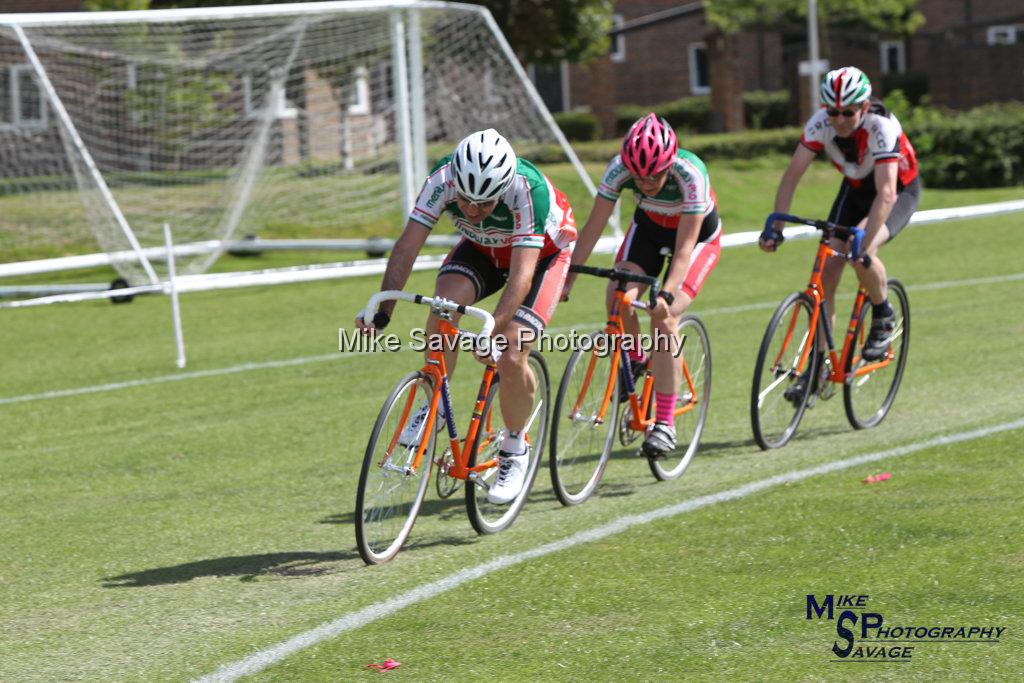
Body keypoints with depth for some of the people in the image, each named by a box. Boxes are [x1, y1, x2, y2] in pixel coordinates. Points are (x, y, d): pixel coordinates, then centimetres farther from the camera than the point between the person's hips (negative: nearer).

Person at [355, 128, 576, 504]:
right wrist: (381, 313, -41)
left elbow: (521, 275, -43)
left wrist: (493, 332, -56)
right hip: (484, 248, 3)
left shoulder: (528, 190, -40)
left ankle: (514, 450, 6)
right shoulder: (443, 179, -30)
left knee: (511, 357, -19)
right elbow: (407, 246, -30)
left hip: (543, 250, -3)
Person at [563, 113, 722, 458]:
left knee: (664, 317, -23)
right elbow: (593, 226, -23)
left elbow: (684, 248, -37)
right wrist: (568, 277, -31)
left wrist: (667, 294, -49)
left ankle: (664, 424, -16)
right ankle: (634, 358, 10)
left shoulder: (691, 174, -37)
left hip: (698, 234, -3)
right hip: (649, 227, 3)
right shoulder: (619, 169, -28)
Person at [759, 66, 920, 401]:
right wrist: (775, 226, -32)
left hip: (901, 189, -5)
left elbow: (885, 193, -43)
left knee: (861, 251, -32)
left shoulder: (882, 127, -35)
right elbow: (792, 174, -22)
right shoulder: (821, 123, -23)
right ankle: (818, 366, -4)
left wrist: (863, 241, -53)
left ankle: (884, 318, -3)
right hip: (856, 188, 5)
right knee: (826, 269, -10)